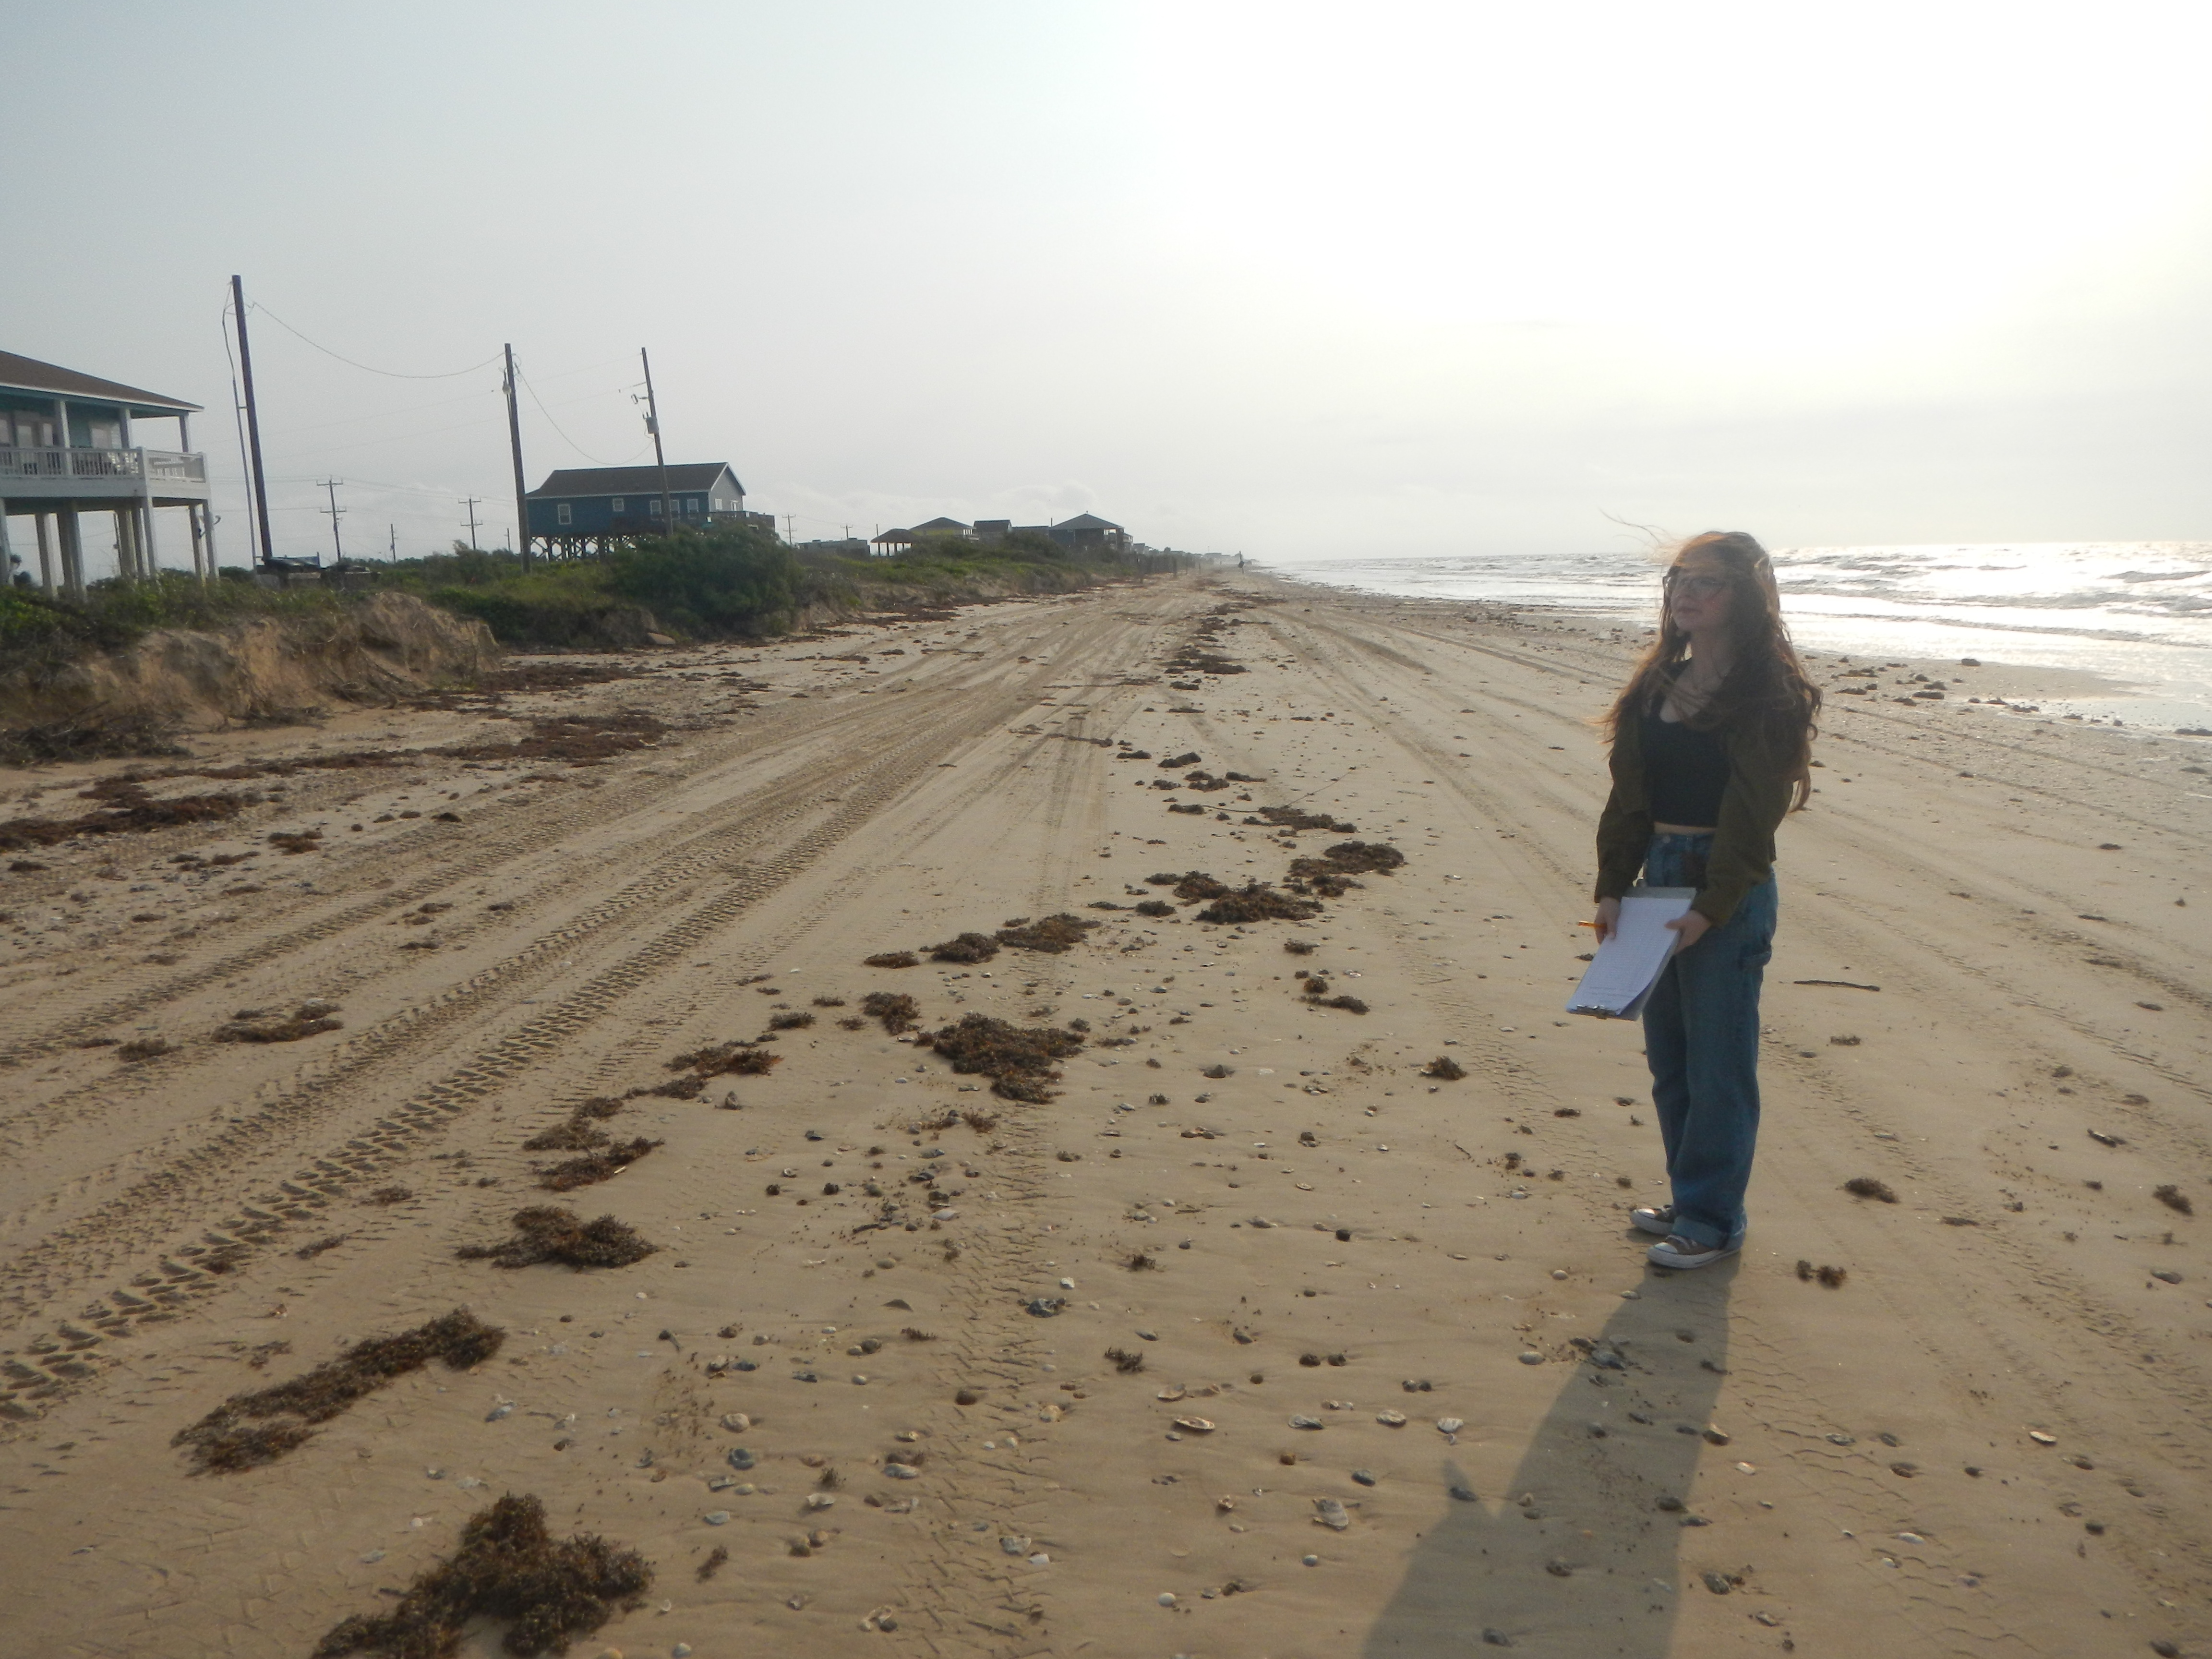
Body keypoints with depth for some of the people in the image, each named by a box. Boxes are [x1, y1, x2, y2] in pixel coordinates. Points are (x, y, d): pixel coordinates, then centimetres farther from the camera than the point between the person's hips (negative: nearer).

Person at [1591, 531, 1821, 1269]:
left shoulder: (1769, 694, -9)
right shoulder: (1658, 684, 11)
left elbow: (1752, 813, -15)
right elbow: (1629, 795, 9)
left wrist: (1711, 910, -20)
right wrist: (1612, 888, 2)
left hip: (1730, 893, -7)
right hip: (1658, 876, 7)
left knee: (1718, 1061, 1)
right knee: (1668, 1055, 14)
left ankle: (1713, 1219, 13)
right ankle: (1690, 1195, 29)